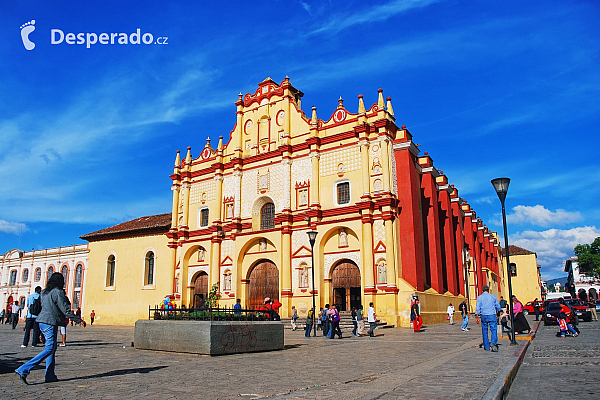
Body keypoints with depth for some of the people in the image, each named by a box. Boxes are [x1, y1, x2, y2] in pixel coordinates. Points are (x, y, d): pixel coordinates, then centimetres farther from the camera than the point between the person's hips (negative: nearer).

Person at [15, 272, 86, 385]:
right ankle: (24, 370, -10)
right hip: (50, 323, -9)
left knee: (52, 348, 14)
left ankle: (50, 376, 16)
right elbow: (66, 310, -13)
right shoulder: (58, 292, -12)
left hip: (42, 321, 9)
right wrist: (79, 320, -6)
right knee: (49, 349, -4)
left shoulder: (44, 292, 12)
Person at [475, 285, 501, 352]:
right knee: (494, 330, -3)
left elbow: (477, 308, -3)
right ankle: (493, 343, -27)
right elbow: (498, 307, 12)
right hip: (492, 315, -1)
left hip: (484, 316, 1)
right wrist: (497, 312, 30)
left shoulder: (479, 297, 4)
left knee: (485, 331, 9)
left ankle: (487, 347, 14)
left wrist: (477, 317, -3)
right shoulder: (493, 296, 6)